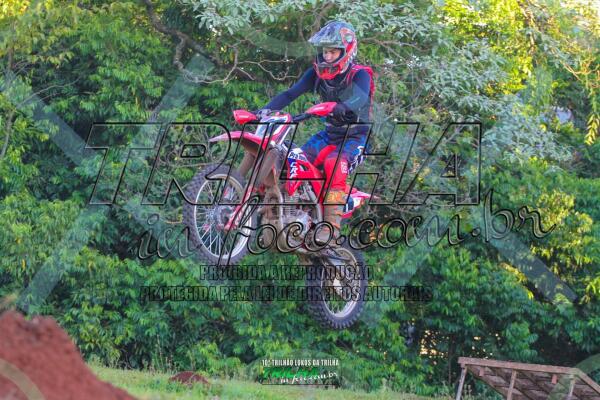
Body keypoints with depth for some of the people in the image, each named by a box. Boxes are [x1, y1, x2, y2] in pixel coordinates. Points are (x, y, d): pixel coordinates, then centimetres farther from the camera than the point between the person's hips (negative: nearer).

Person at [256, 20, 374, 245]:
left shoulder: (360, 74, -13)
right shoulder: (317, 73, 2)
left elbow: (361, 96, -34)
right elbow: (291, 93, -8)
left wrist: (342, 107, -56)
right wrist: (267, 109, -25)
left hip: (354, 136, -6)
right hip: (329, 134, 6)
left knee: (334, 163, -34)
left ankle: (332, 223, -39)